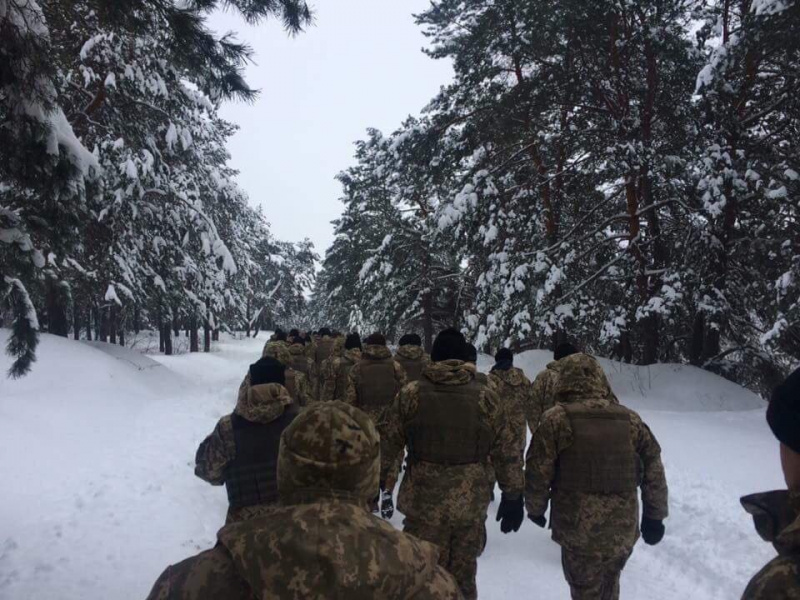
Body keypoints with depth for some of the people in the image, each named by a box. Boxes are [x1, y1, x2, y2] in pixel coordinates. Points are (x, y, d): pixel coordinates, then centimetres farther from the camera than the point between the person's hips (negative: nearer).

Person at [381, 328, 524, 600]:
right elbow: (507, 454, 1)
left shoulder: (411, 394, -6)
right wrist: (513, 497, 11)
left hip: (423, 503, -1)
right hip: (471, 505, 1)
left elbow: (387, 445, -1)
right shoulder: (485, 397, -3)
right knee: (463, 577, 19)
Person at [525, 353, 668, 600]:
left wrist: (536, 509, 8)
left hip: (579, 529, -4)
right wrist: (654, 516, 17)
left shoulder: (556, 419, -11)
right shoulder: (630, 419, 2)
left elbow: (537, 473, -9)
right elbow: (654, 471, 7)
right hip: (624, 529, 4)